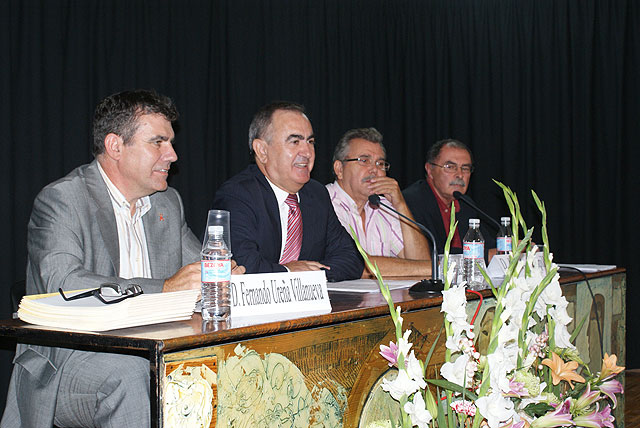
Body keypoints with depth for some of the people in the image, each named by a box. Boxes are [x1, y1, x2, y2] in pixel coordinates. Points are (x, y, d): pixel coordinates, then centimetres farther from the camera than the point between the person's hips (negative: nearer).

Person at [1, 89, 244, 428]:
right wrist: (164, 288, -29)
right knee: (130, 374, -37)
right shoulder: (61, 200, -6)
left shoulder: (168, 203, 17)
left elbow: (198, 271, 23)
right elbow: (61, 284, -22)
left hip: (148, 354, 6)